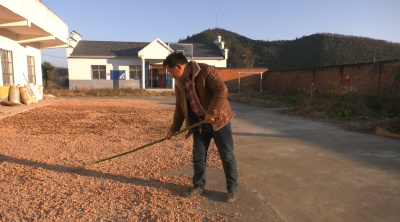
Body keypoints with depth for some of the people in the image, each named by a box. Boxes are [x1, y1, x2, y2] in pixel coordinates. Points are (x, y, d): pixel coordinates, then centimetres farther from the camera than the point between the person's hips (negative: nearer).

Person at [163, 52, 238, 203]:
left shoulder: (206, 71, -16)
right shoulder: (179, 83, 6)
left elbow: (222, 90, -25)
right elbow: (180, 108, 14)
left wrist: (212, 113, -27)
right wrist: (174, 128, 11)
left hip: (218, 120, -6)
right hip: (199, 123, 6)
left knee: (227, 156, 3)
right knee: (198, 157, 10)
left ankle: (232, 189, 19)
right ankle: (199, 186, 30)